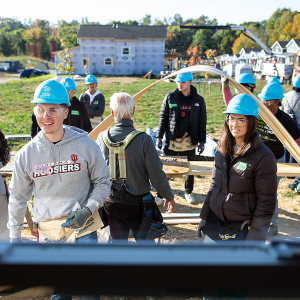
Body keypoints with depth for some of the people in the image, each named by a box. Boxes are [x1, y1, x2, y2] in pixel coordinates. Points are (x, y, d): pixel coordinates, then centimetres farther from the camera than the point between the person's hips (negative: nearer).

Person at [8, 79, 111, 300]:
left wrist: (88, 210, -14)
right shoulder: (27, 154, -4)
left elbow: (103, 182, 1)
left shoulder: (86, 146, -9)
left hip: (83, 226, -1)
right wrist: (14, 236, 10)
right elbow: (18, 197, 7)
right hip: (48, 230, 2)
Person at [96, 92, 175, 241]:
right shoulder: (143, 139, -19)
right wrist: (169, 196, 1)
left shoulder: (102, 138, -9)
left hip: (111, 203, 3)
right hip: (138, 203, -2)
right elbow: (156, 174, -15)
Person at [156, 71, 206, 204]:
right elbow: (163, 118, 4)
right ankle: (160, 194, 16)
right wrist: (159, 137, -1)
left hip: (189, 142, 1)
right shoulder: (170, 97, 1)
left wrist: (201, 142, 3)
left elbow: (202, 122, 6)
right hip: (171, 141, -1)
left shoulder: (198, 100, 3)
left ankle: (188, 192, 34)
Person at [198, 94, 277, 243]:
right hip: (214, 223, 6)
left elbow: (266, 202, -14)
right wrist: (204, 216, 11)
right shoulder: (222, 148, 1)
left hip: (241, 230, -5)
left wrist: (255, 237, -13)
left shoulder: (263, 157, -17)